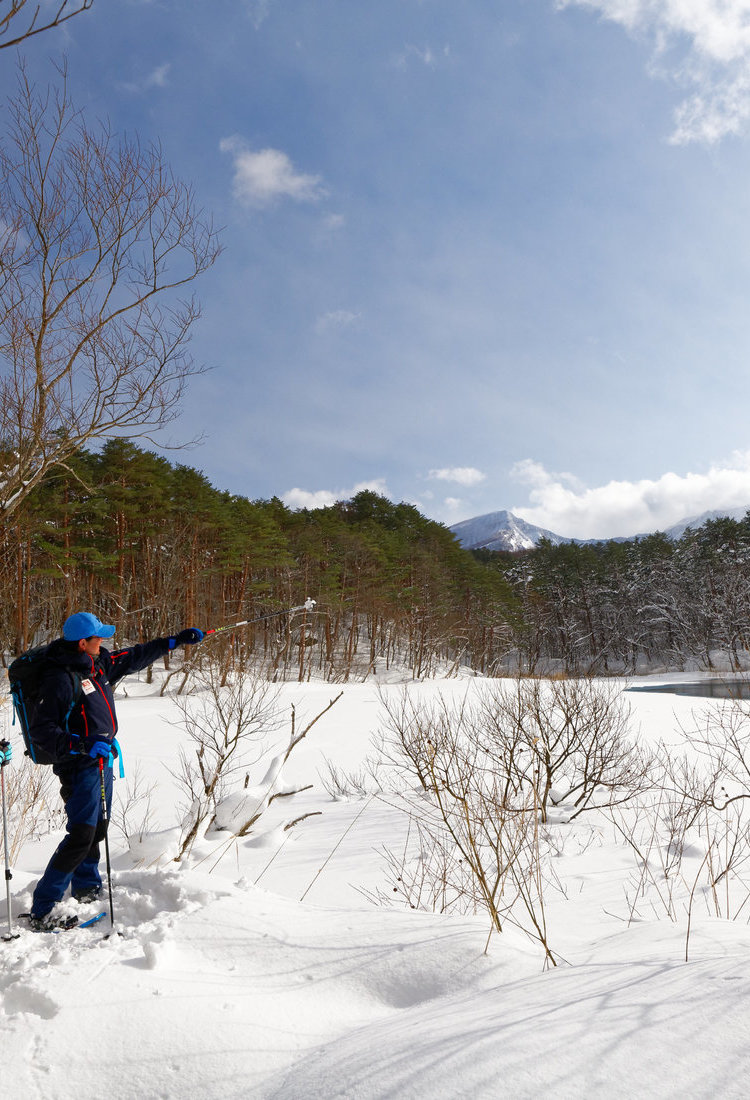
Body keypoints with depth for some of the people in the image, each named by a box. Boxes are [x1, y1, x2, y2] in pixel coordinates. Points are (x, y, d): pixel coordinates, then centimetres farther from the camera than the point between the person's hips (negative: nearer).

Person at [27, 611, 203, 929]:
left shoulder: (98, 665, 5)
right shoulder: (60, 678, -20)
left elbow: (134, 657, 20)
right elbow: (43, 729, -21)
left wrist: (176, 641, 22)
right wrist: (83, 745, -31)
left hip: (102, 761, 9)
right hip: (80, 768, -9)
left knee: (97, 828, 21)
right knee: (81, 836, -13)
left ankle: (86, 889, 41)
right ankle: (41, 913, -3)